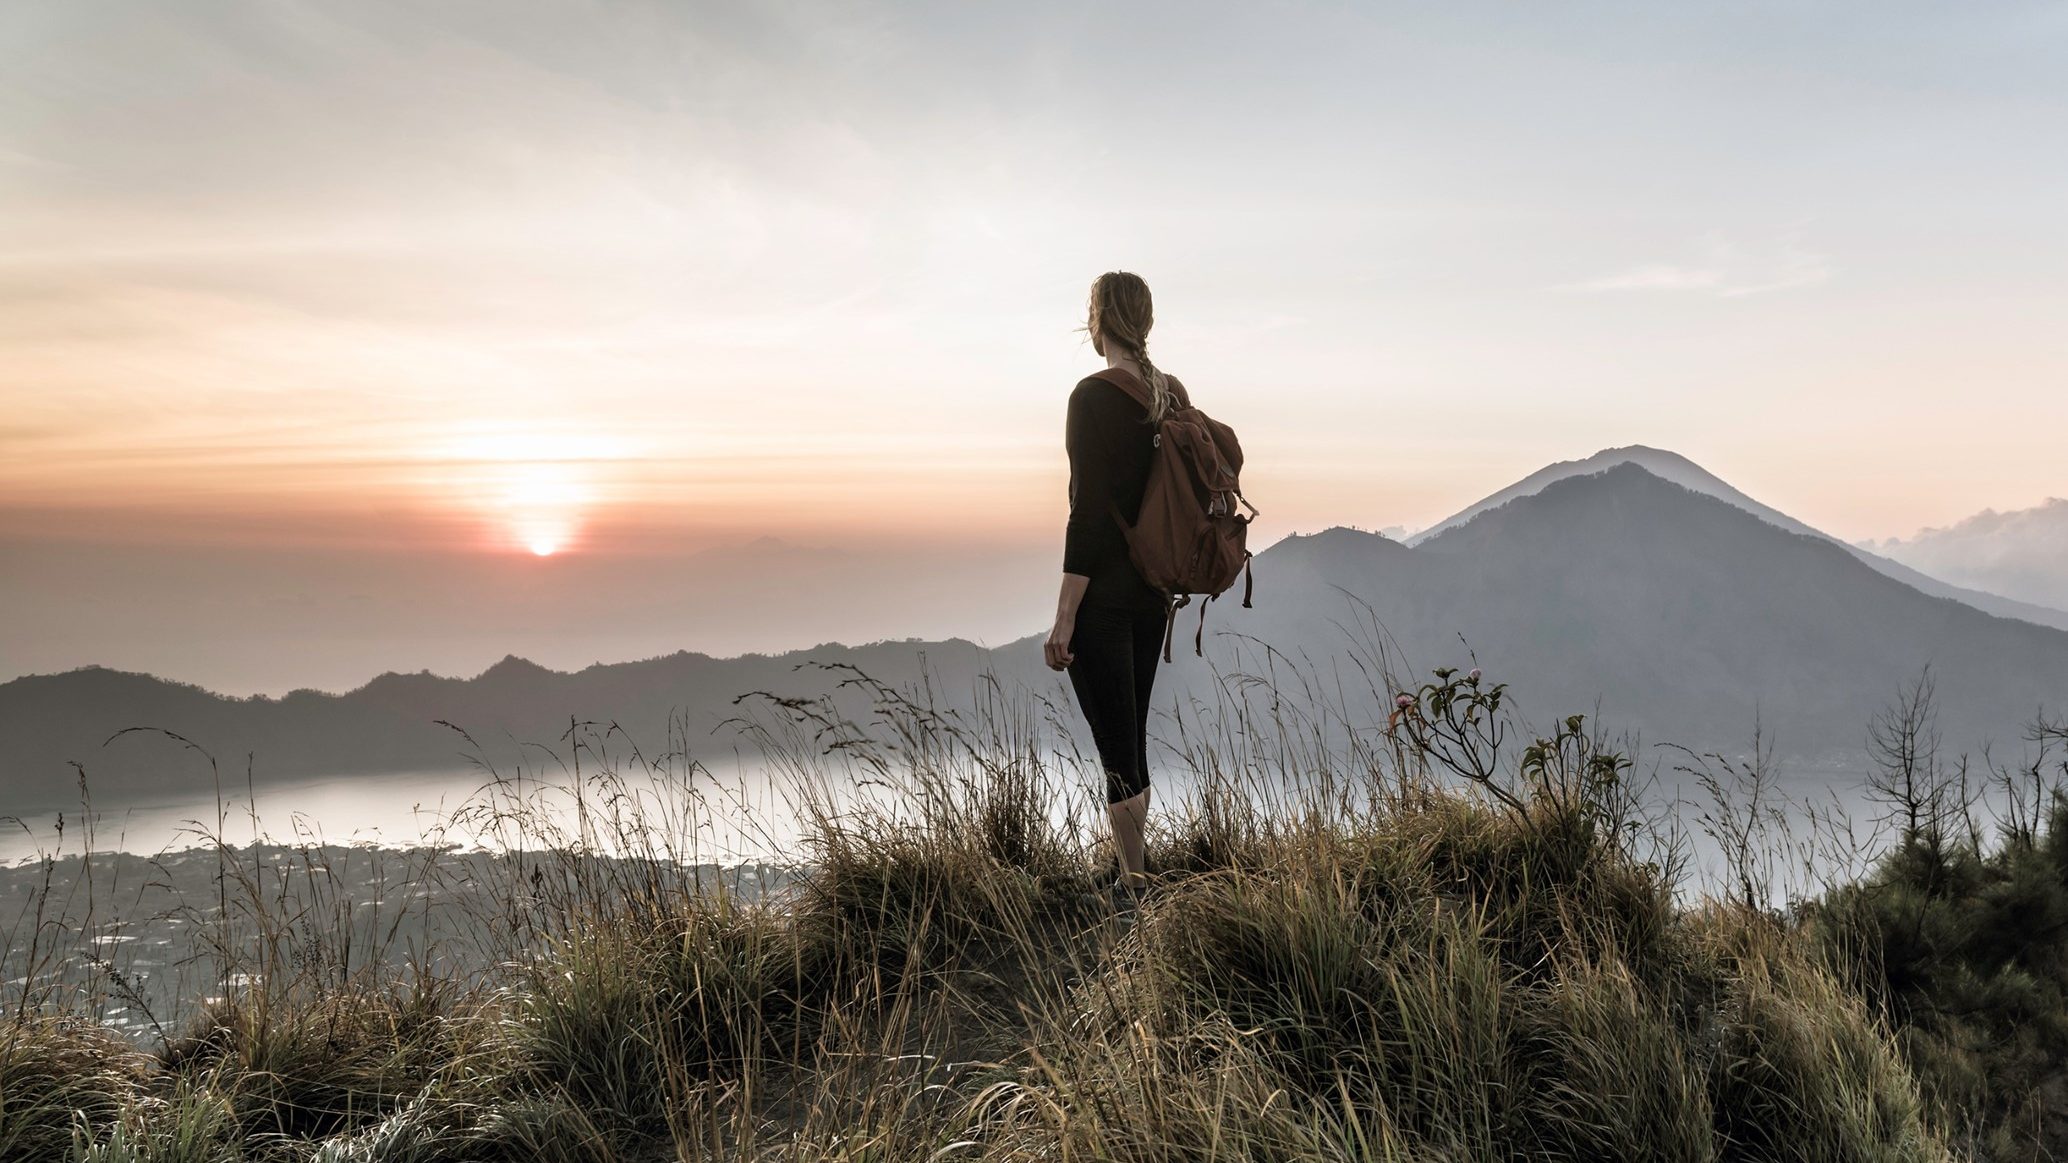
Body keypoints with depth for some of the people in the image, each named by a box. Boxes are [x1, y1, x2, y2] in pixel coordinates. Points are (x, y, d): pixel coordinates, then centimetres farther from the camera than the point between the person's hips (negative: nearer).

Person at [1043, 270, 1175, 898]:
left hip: (1104, 589, -8)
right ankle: (1132, 864, 29)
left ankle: (1133, 883, 2)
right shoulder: (1172, 395, 9)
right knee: (1131, 734, 18)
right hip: (1154, 588, 8)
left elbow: (1089, 509, -19)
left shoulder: (1094, 396, -15)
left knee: (1117, 744, -3)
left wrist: (1064, 617, -17)